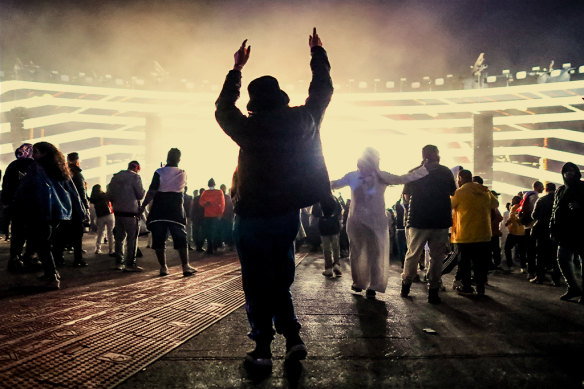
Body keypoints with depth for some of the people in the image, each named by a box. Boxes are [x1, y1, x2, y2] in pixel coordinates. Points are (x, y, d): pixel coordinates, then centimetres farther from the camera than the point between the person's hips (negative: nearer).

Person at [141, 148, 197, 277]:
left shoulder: (159, 172, -8)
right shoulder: (183, 174, 2)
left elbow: (151, 192, -11)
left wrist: (143, 206, -3)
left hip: (159, 210, -1)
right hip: (177, 211, 2)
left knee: (159, 240, 7)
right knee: (181, 239, 7)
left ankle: (163, 267, 8)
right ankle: (185, 266, 3)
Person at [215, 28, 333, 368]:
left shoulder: (249, 128, -8)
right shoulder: (303, 120, -3)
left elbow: (223, 108, 13)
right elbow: (323, 90, 16)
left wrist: (237, 69, 23)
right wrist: (318, 54, 31)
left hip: (253, 217, -3)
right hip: (288, 214, 4)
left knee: (257, 285, 6)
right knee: (281, 281, 19)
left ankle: (263, 349, 11)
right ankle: (293, 337, 14)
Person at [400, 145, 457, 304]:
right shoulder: (446, 172, 1)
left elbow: (407, 197, 7)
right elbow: (453, 193, 13)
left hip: (417, 221, 0)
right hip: (441, 221, 0)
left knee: (412, 254, 14)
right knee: (437, 256, 8)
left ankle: (405, 285, 22)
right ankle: (433, 290, 10)